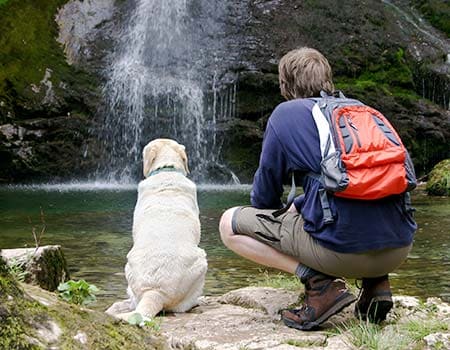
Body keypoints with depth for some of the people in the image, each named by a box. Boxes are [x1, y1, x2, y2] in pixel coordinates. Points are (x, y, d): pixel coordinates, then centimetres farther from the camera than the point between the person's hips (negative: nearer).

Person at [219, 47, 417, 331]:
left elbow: (264, 197, 10)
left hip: (343, 248, -6)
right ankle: (376, 282, 14)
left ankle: (320, 282, -5)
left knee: (230, 225, 9)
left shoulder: (286, 113, 6)